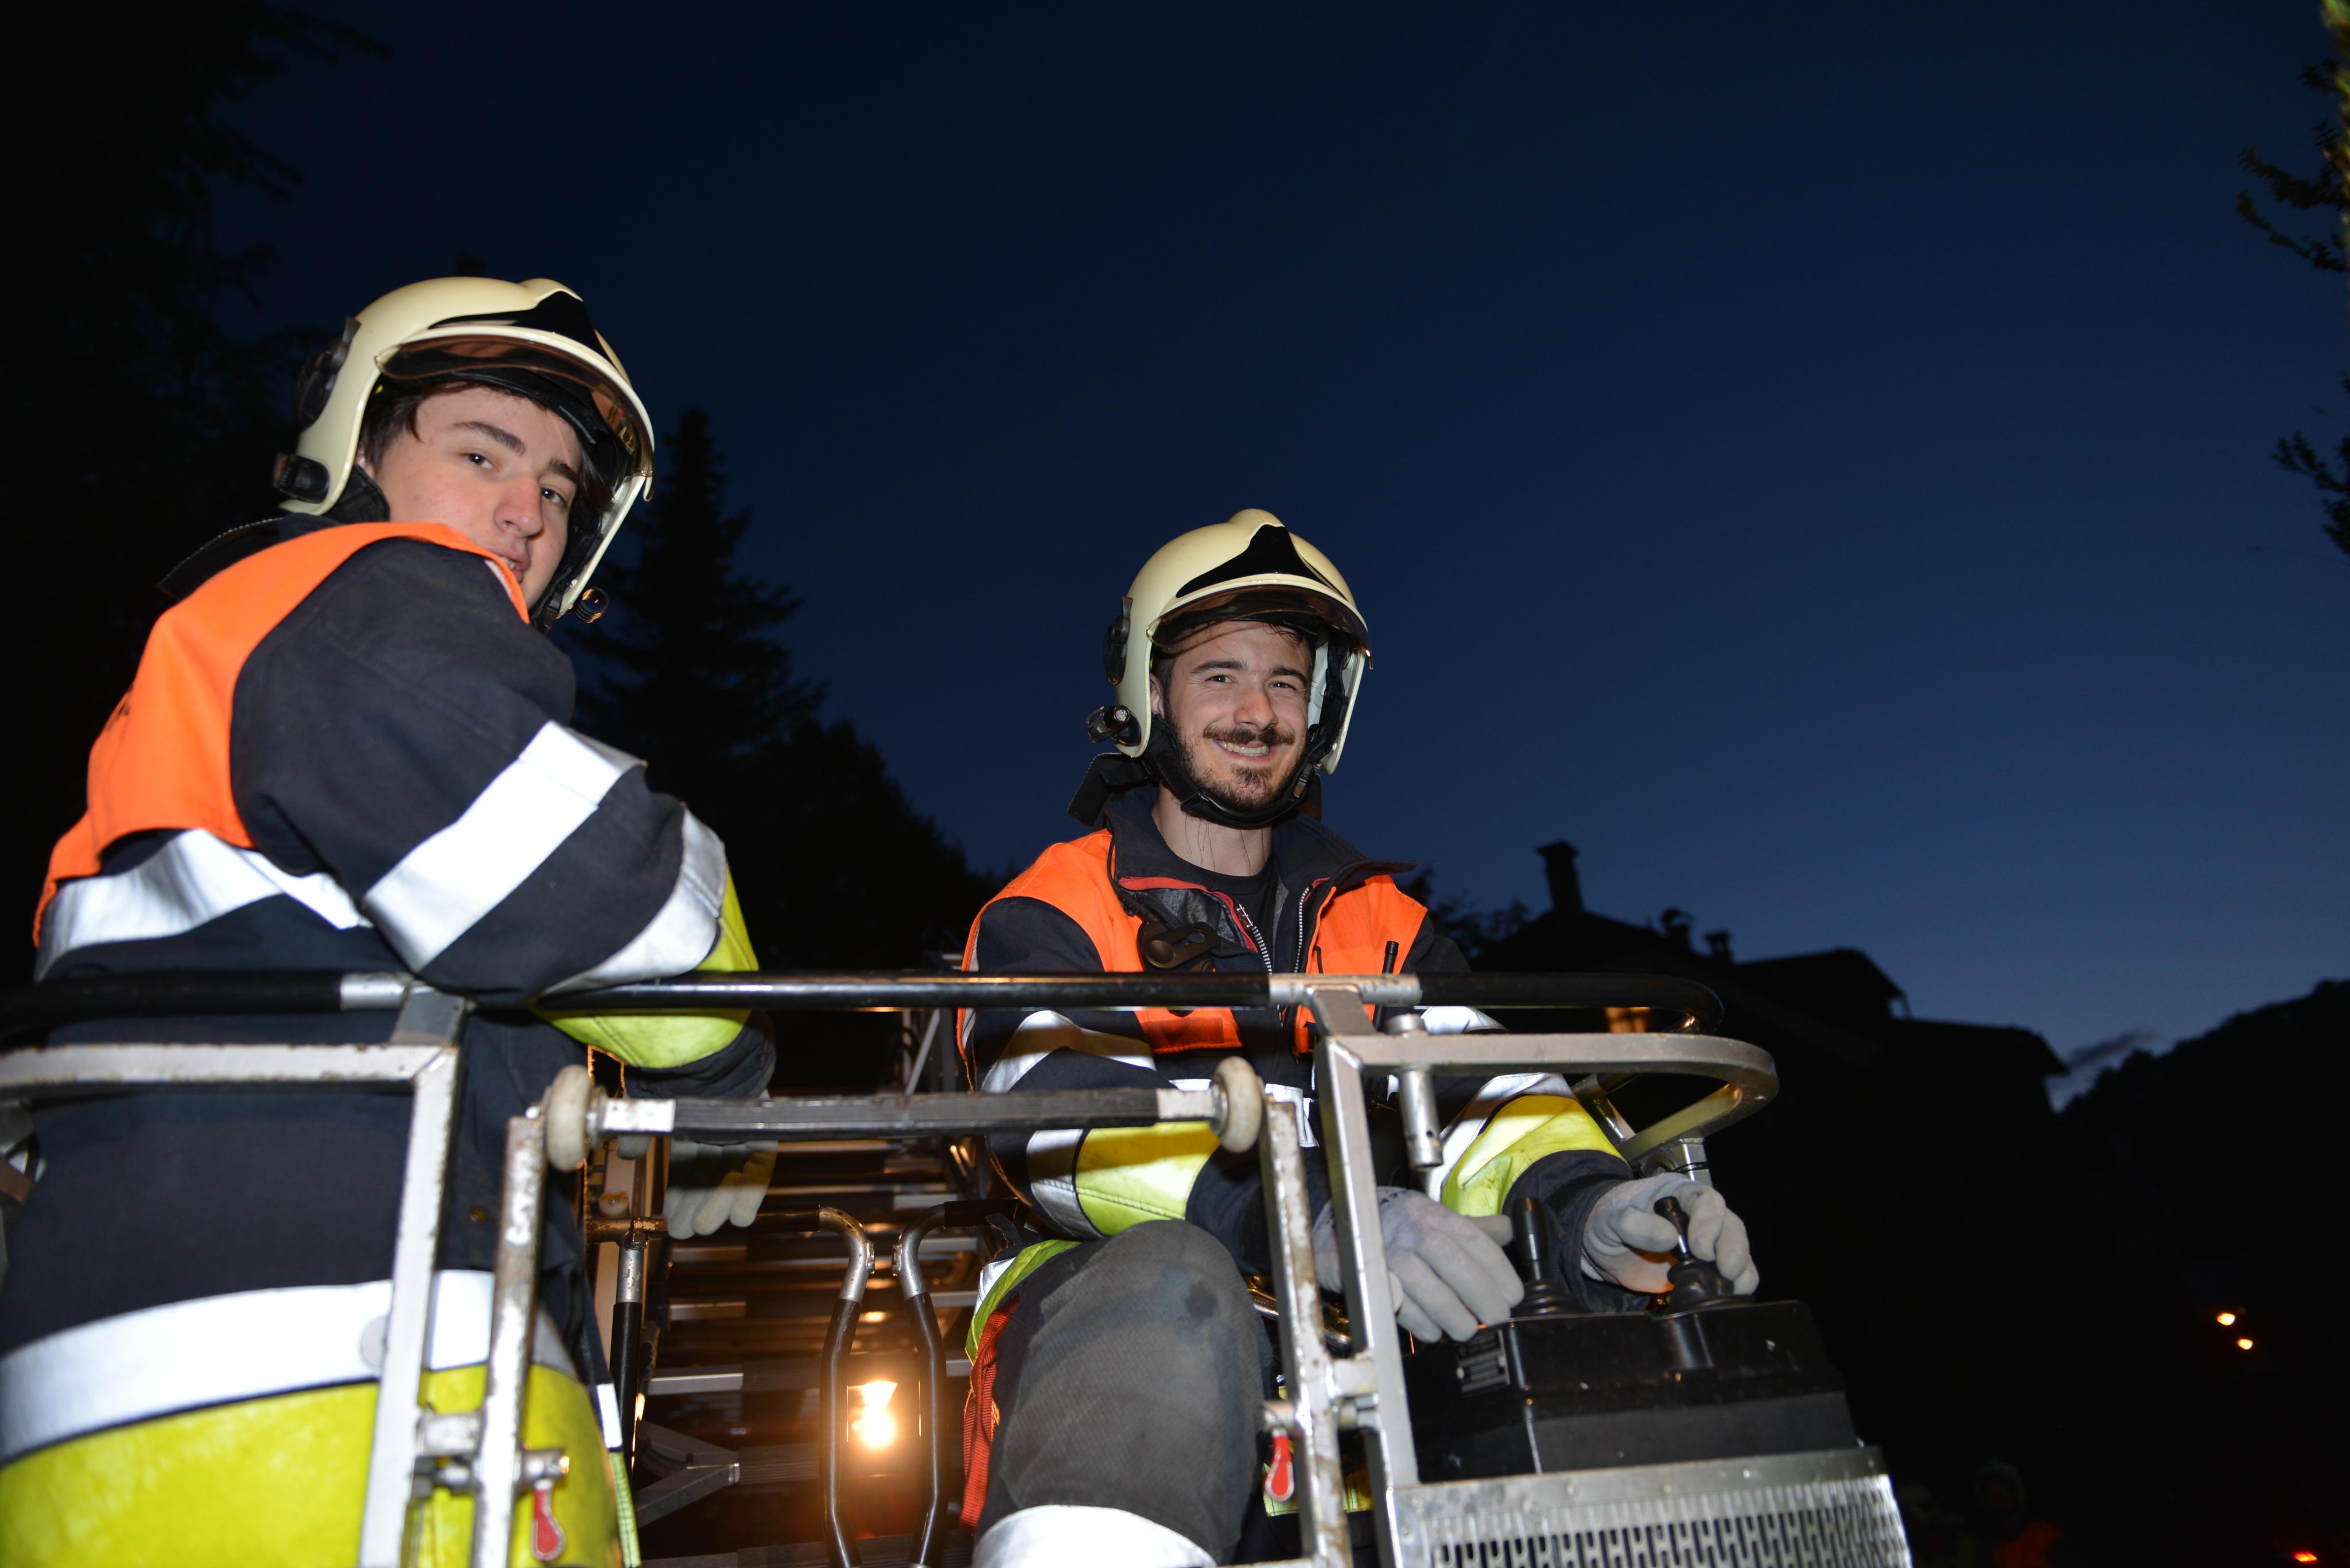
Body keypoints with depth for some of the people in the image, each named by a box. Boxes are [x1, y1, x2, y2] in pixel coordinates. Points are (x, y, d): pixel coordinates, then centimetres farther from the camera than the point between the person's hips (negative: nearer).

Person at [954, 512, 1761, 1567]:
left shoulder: (1379, 925, 19)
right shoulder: (1043, 920, 6)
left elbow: (1485, 1085, 3)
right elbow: (1061, 1117, -13)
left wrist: (1581, 1198, -21)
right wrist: (1315, 1213, -31)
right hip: (1109, 1301, -3)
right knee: (1171, 1286, -37)